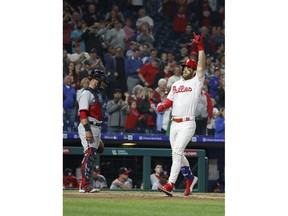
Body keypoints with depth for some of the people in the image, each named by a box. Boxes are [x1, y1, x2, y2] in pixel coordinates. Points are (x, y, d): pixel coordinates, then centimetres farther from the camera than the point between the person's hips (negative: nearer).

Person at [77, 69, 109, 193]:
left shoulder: (97, 94, 21)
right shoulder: (86, 94, -10)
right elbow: (83, 113, -18)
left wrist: (98, 136, 24)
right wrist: (87, 130, -27)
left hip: (96, 128, 10)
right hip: (88, 127, -10)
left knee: (93, 155, 9)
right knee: (89, 154, -15)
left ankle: (86, 185, 12)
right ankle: (84, 185, -18)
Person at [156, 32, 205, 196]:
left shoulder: (196, 82, 1)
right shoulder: (176, 84, 20)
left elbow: (202, 65, -11)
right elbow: (169, 101, 20)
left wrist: (200, 46, -17)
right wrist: (163, 106, -3)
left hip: (188, 124, -7)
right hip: (174, 124, 7)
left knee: (177, 152, -16)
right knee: (178, 154, 13)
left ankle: (170, 185, -22)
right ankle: (190, 178, 32)